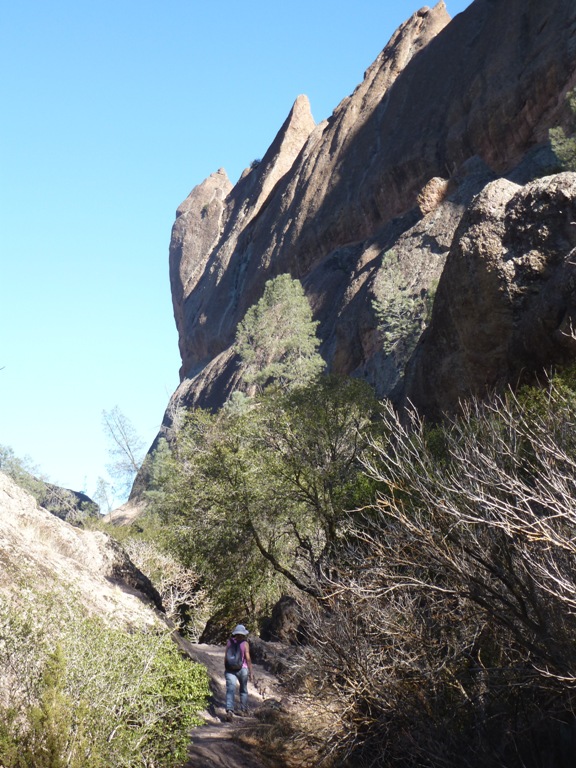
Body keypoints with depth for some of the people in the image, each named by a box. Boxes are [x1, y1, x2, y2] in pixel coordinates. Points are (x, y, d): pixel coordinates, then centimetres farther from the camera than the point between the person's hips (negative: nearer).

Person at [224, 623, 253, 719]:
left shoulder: (229, 642, 4)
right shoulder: (245, 644, -5)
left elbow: (225, 657, 6)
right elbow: (248, 659, -9)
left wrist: (226, 669, 18)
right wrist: (251, 673, -4)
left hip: (230, 669, 1)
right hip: (242, 669, -1)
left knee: (230, 690, -9)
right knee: (243, 690, 20)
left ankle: (229, 710, -29)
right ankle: (244, 710, 29)